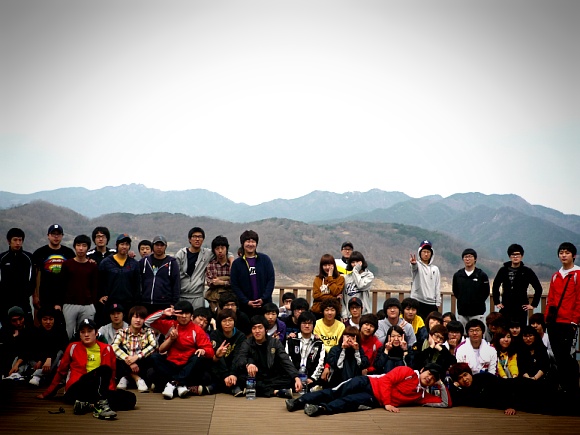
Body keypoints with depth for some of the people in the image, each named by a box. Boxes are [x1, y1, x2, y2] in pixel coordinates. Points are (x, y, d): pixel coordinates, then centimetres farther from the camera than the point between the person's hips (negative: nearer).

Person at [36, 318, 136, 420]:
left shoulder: (106, 349, 12)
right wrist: (47, 393, 18)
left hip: (98, 391, 3)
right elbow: (61, 371, 16)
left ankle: (89, 405, -34)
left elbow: (111, 374, 14)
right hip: (74, 391, -3)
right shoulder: (73, 347, 9)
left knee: (130, 398, -23)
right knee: (104, 369, -29)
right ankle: (101, 404, -47)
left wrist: (110, 391, -2)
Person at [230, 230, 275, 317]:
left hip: (265, 304, 0)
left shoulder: (265, 259, 4)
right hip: (245, 306, 0)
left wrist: (263, 298, -9)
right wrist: (246, 301, -9)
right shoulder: (237, 263, 5)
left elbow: (271, 279, 1)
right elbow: (234, 285, 2)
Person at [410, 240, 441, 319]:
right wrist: (413, 263, -48)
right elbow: (414, 267, -24)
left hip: (432, 304, 3)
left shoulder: (435, 269, 14)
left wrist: (438, 303, 4)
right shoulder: (417, 265, 2)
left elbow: (438, 287, 13)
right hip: (418, 302, -3)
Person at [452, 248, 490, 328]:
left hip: (477, 312, -3)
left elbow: (486, 292, 4)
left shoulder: (482, 275, -1)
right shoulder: (457, 275, 6)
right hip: (462, 312, 3)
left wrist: (478, 302, 1)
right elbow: (455, 291, 15)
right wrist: (462, 300, 7)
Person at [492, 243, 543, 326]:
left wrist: (533, 304, 2)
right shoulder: (503, 270, 6)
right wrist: (497, 302, 11)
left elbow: (538, 288, 5)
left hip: (521, 310, -2)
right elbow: (495, 287, 18)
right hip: (505, 309, 2)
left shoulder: (527, 271, 1)